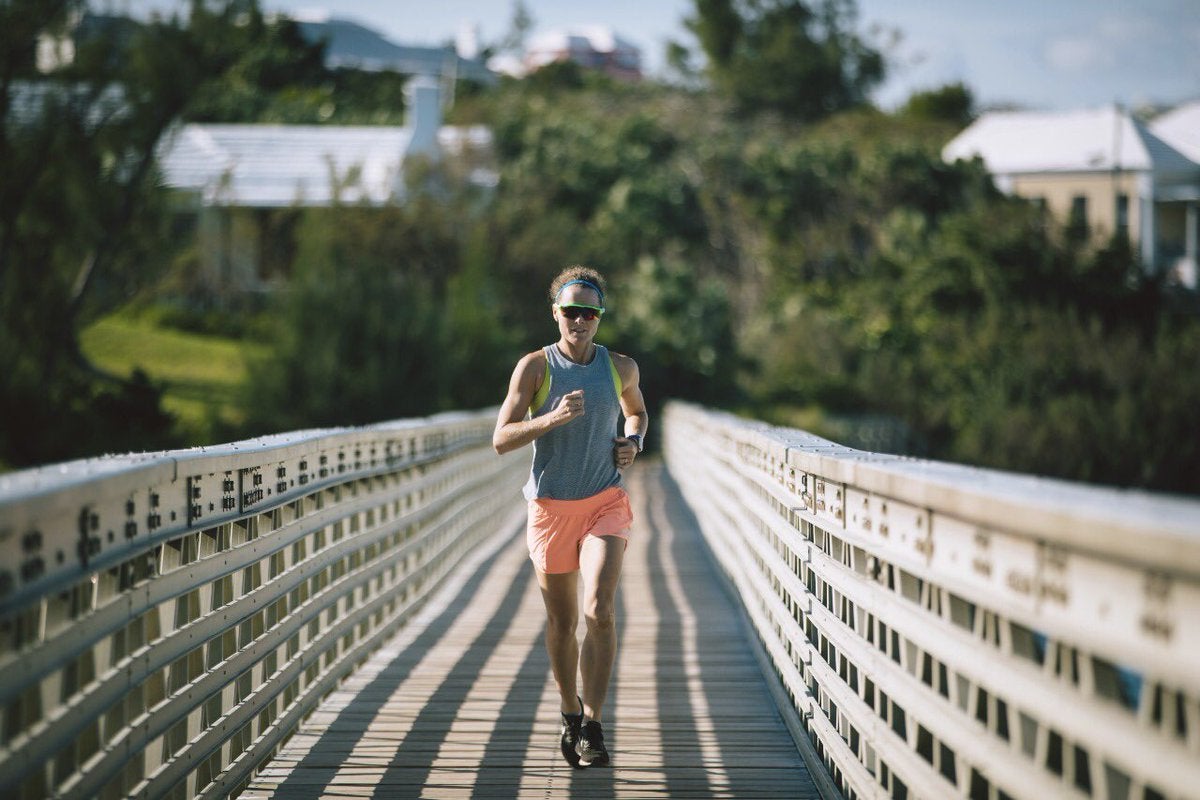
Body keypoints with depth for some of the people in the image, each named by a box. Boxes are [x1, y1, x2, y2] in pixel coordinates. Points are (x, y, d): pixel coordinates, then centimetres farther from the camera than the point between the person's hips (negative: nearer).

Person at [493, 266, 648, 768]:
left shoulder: (621, 367, 4)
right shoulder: (535, 366, -5)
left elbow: (637, 410, 26)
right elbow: (501, 439, -10)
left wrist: (634, 441, 4)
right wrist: (553, 418, -24)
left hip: (605, 503, 0)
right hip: (551, 506, 0)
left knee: (599, 610, -19)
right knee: (562, 622, 10)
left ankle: (592, 727, -13)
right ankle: (570, 712, 33)